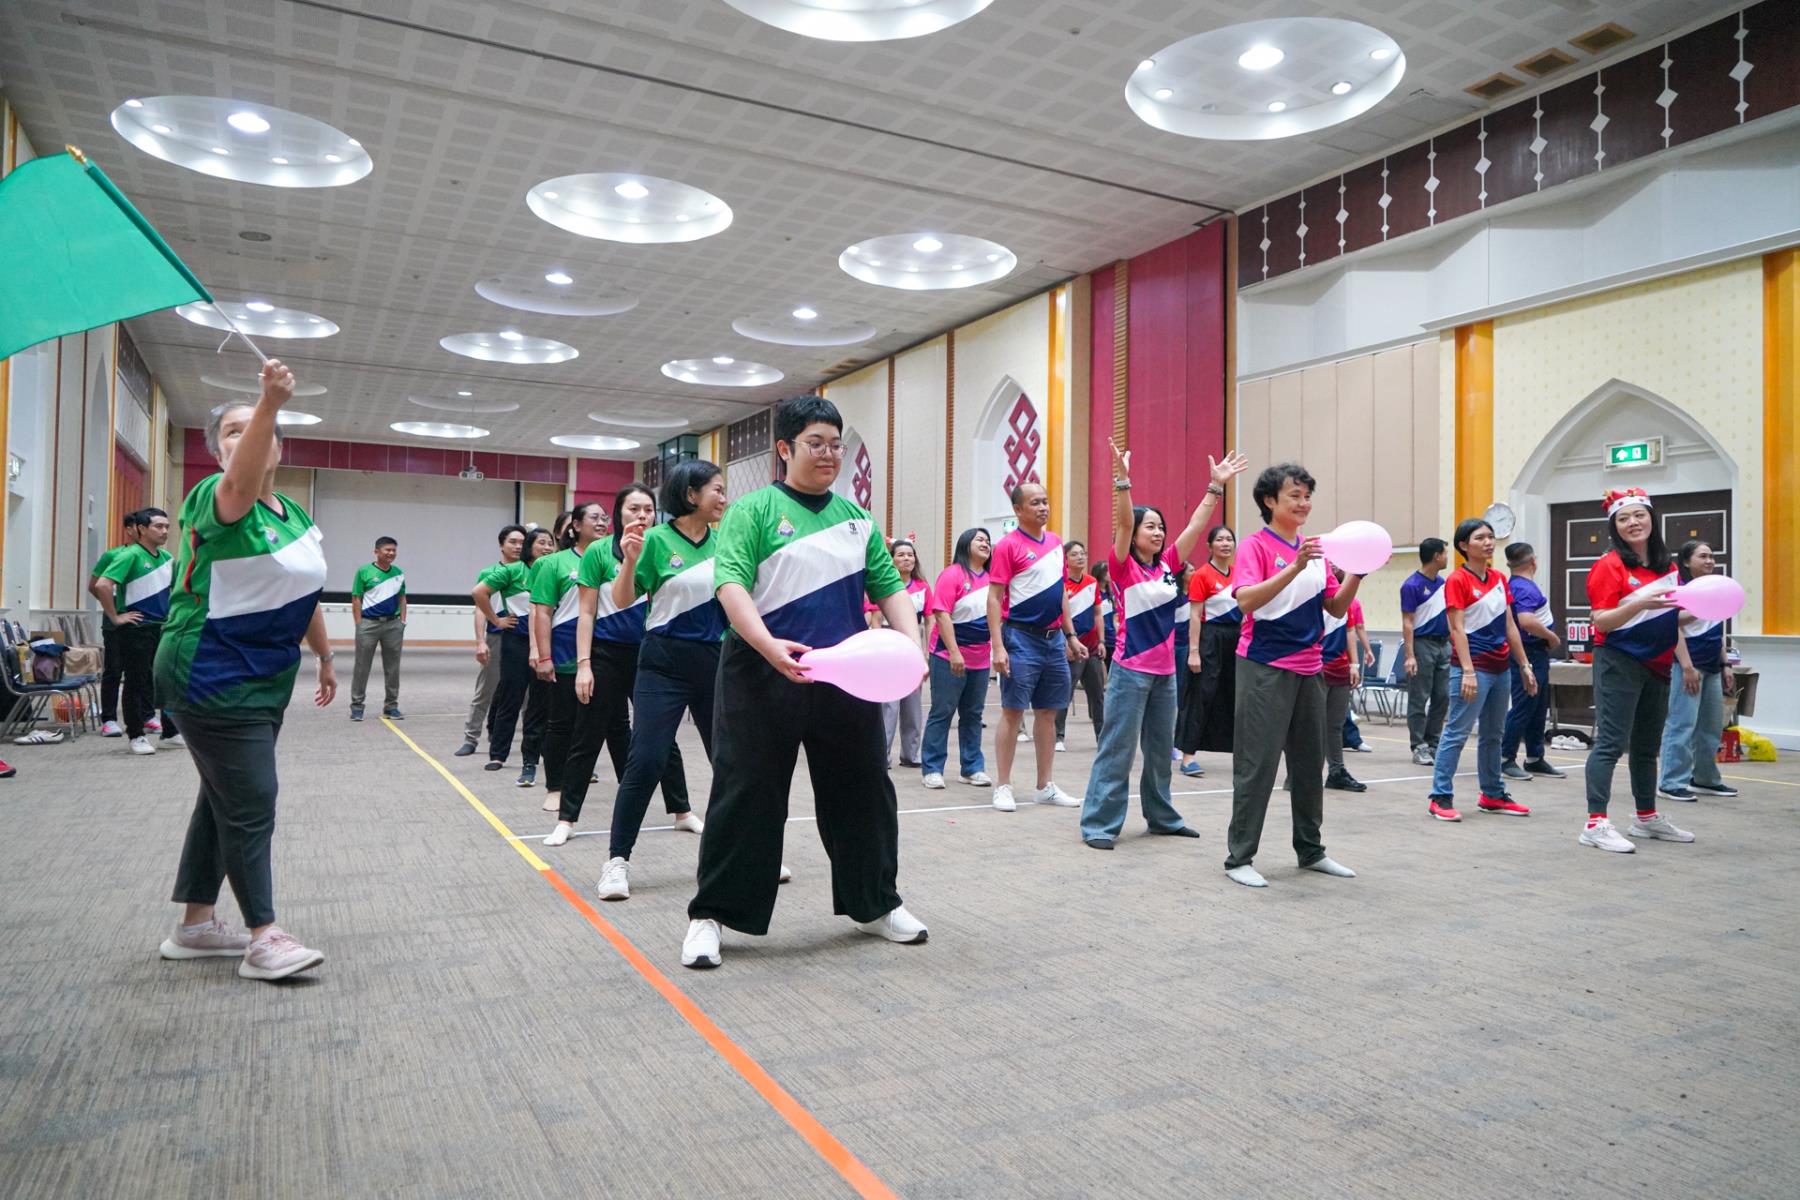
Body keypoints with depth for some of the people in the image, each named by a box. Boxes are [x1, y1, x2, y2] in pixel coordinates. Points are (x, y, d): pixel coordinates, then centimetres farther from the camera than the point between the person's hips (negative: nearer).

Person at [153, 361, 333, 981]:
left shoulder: (296, 515, 10)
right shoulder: (218, 499, -14)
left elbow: (305, 593, 20)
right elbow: (240, 481, -39)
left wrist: (325, 656, 24)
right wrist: (270, 402, -55)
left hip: (264, 682, 9)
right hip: (214, 681, -8)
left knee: (225, 797, 15)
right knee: (250, 801, -8)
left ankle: (196, 924, 27)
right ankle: (263, 939, 1)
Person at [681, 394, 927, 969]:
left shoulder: (856, 517, 13)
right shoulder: (754, 510, -2)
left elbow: (889, 586, 9)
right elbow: (730, 584, -15)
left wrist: (912, 646, -9)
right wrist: (770, 646, -30)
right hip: (763, 679, -5)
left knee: (862, 789, 12)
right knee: (748, 793, 1)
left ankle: (875, 903, 30)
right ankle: (710, 914, 16)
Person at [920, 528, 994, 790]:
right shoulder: (952, 574, -10)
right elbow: (941, 614, -15)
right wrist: (954, 653, -19)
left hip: (980, 658, 6)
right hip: (949, 657, -6)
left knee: (973, 715, 11)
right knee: (942, 713, 0)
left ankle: (973, 768, 19)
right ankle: (932, 769, 6)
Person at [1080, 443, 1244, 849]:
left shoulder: (1168, 565, 8)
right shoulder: (1123, 568, -7)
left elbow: (1196, 525, 6)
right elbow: (1121, 524, -22)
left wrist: (1216, 486, 1)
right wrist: (1122, 479, -33)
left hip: (1165, 671, 7)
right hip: (1131, 670, -6)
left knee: (1161, 747, 15)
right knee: (1118, 748, -5)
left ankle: (1161, 816, 28)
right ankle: (1098, 823, 0)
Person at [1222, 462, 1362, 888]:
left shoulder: (1314, 550, 13)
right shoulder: (1255, 545, -7)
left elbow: (1337, 607, 13)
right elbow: (1246, 600, -22)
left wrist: (1356, 574, -4)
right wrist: (1295, 567, -29)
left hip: (1308, 669, 7)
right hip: (1265, 668, -7)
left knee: (1310, 761, 14)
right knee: (1257, 763, -5)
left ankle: (1310, 850, 27)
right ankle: (1239, 857, 3)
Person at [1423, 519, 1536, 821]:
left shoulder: (1499, 578, 11)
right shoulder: (1458, 580, -9)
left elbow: (1510, 626, 15)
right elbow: (1457, 629, -14)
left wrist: (1524, 666, 12)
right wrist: (1468, 671, -20)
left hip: (1501, 666, 7)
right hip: (1474, 666, -7)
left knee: (1494, 734, 15)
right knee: (1457, 732, -6)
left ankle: (1493, 795, 25)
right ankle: (1440, 798, -3)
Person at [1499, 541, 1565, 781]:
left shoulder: (1518, 585, 14)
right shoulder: (1524, 587, -17)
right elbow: (1526, 620, -31)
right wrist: (1552, 637, -17)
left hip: (1538, 654, 10)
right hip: (1529, 654, -10)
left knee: (1538, 708, 14)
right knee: (1523, 708, -5)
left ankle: (1535, 759, 21)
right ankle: (1506, 759, 1)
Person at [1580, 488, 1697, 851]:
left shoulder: (1667, 566, 11)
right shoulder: (1609, 566, -10)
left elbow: (1673, 618, 19)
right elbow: (1600, 621, -16)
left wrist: (1685, 661, 15)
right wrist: (1640, 603, -30)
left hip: (1657, 666, 7)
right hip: (1619, 664, -7)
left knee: (1647, 746, 17)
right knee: (1612, 743, -10)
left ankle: (1647, 817, 29)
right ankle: (1596, 824, -10)